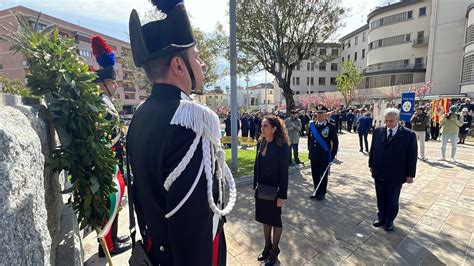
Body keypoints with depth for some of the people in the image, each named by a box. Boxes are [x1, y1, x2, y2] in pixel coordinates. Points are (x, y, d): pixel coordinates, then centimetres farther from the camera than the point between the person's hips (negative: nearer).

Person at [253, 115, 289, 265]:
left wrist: (282, 195, -15)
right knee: (264, 218, 20)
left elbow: (284, 172, -17)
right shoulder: (261, 143, 0)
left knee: (275, 220, 15)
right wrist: (255, 185, 10)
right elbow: (257, 166, 7)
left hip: (274, 190, -5)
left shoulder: (282, 146, -18)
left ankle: (274, 249, 37)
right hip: (261, 189, 6)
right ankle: (267, 246, 42)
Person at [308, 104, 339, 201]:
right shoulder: (312, 125, 4)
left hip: (324, 157, -4)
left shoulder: (330, 127, -9)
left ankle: (322, 193, 24)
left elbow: (335, 142, -5)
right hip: (314, 156, 4)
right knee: (315, 175, 12)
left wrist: (333, 155, -6)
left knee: (323, 175, 8)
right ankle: (316, 192, 29)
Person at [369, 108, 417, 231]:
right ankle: (381, 217, 34)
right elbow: (372, 149, 6)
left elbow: (412, 156, -7)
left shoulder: (409, 135, -10)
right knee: (381, 198, 17)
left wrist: (410, 174, -6)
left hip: (396, 175, -2)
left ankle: (389, 220, 32)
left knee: (392, 200, 14)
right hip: (379, 172, 3)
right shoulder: (378, 131, -2)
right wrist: (371, 165, 9)